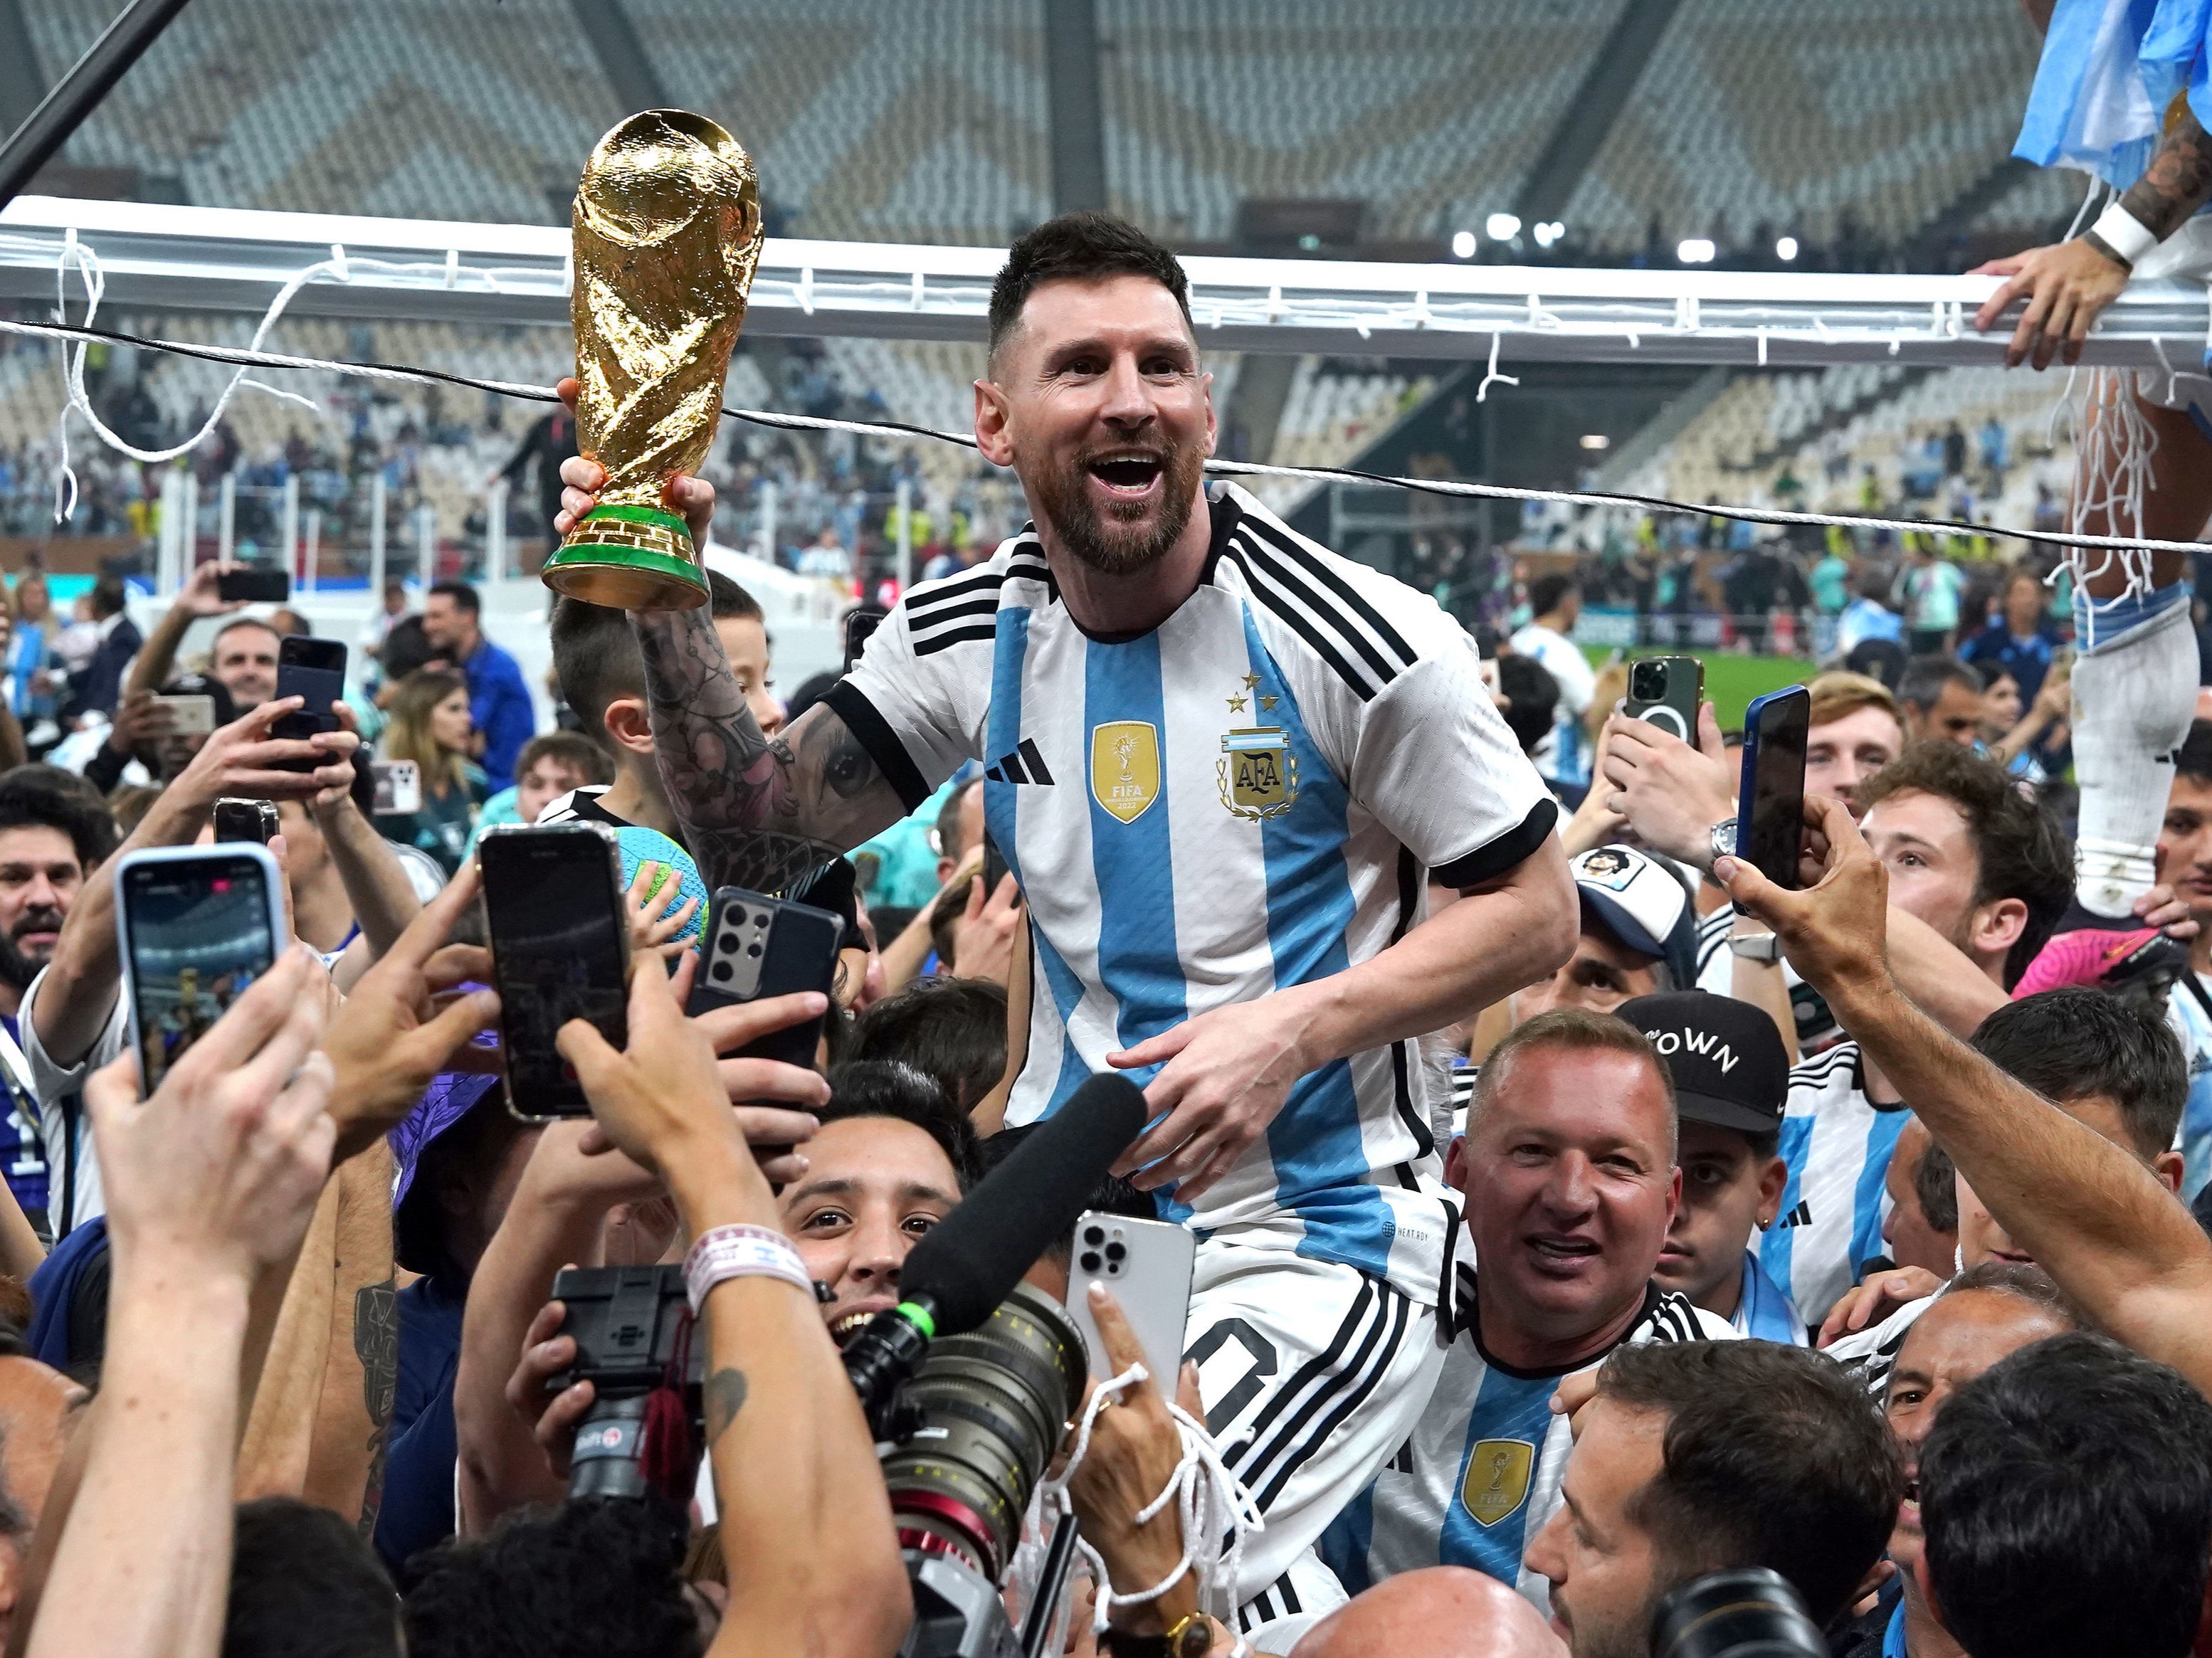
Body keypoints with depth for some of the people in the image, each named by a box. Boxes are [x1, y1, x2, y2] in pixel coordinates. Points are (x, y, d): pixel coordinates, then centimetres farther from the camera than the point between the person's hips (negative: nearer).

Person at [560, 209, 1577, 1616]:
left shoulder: (1355, 643, -12)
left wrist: (1295, 1030, -18)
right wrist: (667, 607, -8)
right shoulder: (973, 635, 4)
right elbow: (756, 842, 6)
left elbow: (1537, 914, -5)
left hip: (1309, 1236, -5)